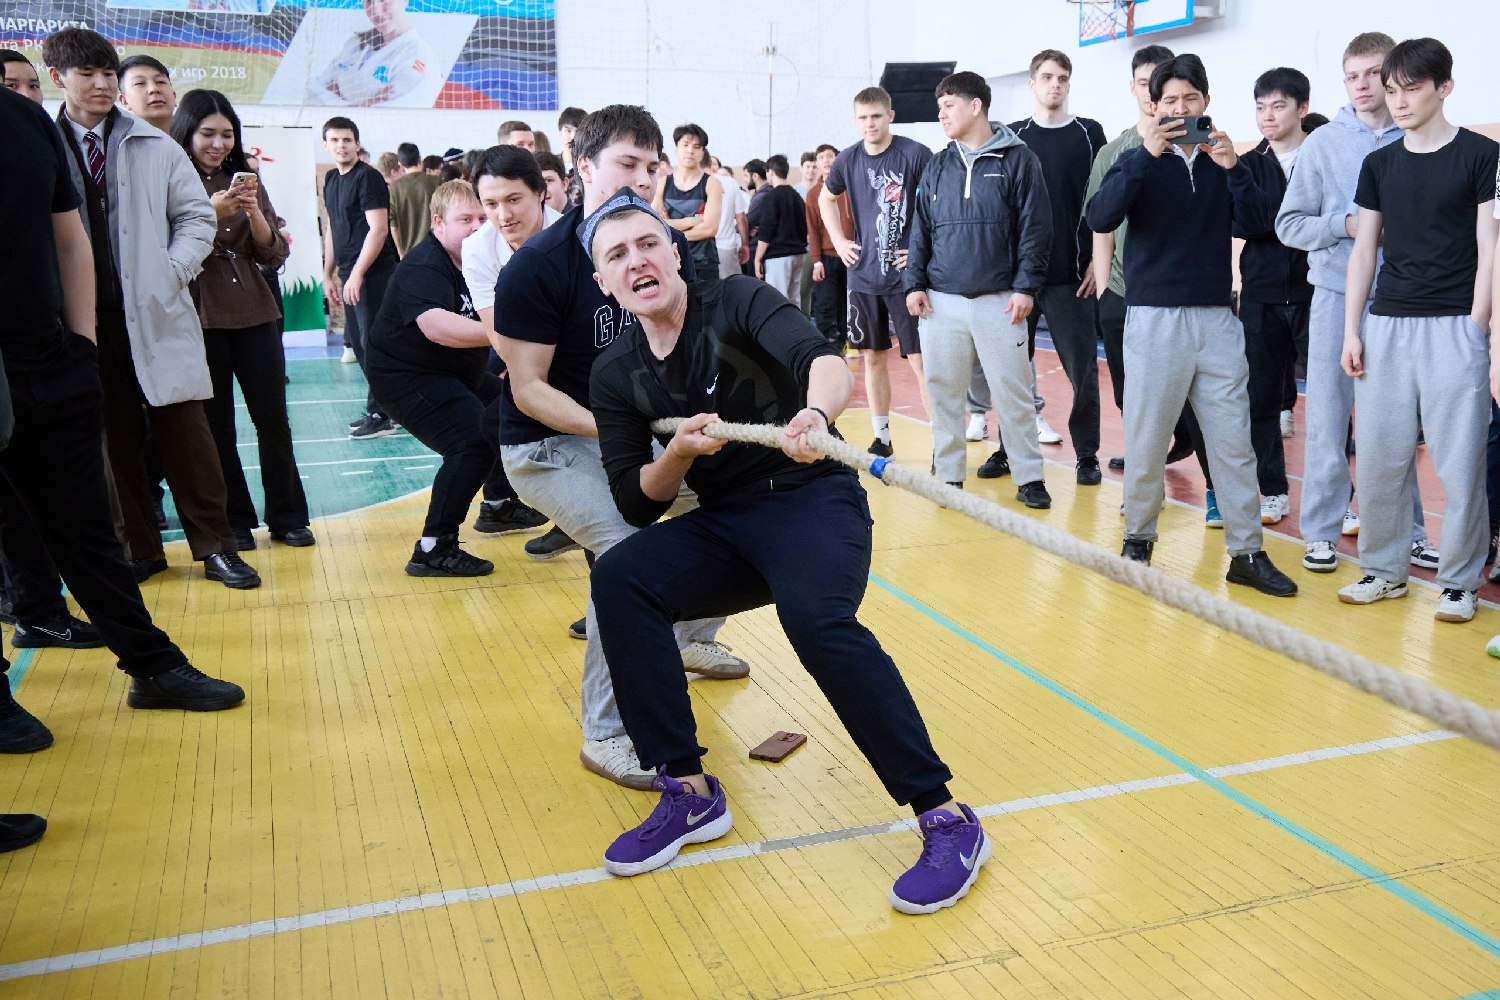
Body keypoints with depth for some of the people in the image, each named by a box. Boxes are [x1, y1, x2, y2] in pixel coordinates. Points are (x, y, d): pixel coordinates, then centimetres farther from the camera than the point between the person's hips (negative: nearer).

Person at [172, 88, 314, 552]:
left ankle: (287, 517, 11)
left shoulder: (246, 181, 11)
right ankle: (234, 521, 13)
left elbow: (275, 254, 6)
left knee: (273, 418, 2)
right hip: (199, 317, -3)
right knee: (216, 425, 3)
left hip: (254, 313, 3)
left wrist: (253, 213, -11)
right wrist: (211, 212, -19)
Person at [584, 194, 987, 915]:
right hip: (723, 528, 5)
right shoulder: (615, 376, 7)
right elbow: (639, 505, 3)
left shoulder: (737, 302, -6)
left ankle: (946, 819, -23)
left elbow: (825, 361, -26)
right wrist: (680, 451, -17)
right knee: (618, 579, -21)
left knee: (815, 618, -34)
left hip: (816, 502, -5)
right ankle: (688, 793, -11)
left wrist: (815, 412, -49)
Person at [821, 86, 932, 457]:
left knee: (920, 360, -7)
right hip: (864, 277, 5)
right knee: (872, 357, 11)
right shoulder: (848, 160, 6)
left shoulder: (916, 155, -10)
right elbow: (826, 198, 24)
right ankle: (882, 439, 22)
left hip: (906, 275, -5)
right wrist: (839, 241, 13)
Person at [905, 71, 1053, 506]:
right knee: (944, 390, 6)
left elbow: (1035, 229, -4)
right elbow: (920, 230, 13)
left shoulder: (1018, 159, -1)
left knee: (1012, 390, -1)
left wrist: (1026, 286, -10)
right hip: (941, 300, 4)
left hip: (999, 301, -4)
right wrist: (915, 283, 3)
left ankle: (1029, 477, 10)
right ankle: (948, 474, 18)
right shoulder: (937, 166, 11)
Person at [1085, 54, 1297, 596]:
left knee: (1234, 440, 3)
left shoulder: (1221, 160, 10)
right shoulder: (1139, 162, 2)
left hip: (1217, 317, 3)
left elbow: (1257, 222, -2)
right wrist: (1146, 156, -22)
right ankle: (1138, 538, 21)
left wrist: (1233, 168, -15)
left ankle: (1247, 553, 9)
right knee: (1146, 440, 3)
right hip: (1154, 316, -3)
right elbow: (1100, 219, -16)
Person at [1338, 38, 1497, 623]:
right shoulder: (1379, 164, 12)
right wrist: (1352, 331, 6)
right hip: (1386, 325, 4)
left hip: (1453, 327, -4)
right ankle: (1384, 570, 19)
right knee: (1378, 460, 5)